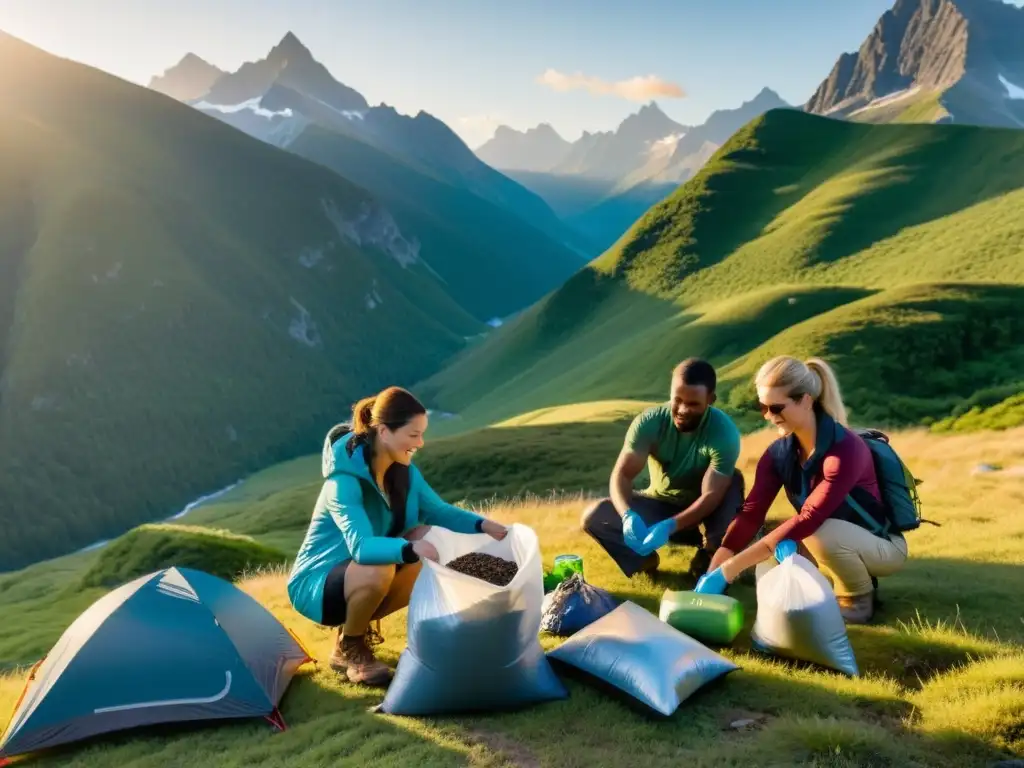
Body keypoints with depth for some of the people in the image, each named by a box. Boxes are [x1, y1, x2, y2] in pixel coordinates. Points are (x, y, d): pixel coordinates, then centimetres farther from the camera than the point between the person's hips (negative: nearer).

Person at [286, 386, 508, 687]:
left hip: (356, 583, 8)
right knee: (378, 569, -36)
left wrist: (482, 524, -14)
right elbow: (361, 547, -41)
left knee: (430, 561, -12)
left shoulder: (404, 472, -5)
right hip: (315, 586, -7)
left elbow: (439, 512, 3)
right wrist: (410, 548, -57)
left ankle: (358, 623, 6)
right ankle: (347, 648, -7)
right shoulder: (344, 481, -29)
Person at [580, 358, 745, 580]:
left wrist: (670, 526, -47)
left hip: (700, 507, -1)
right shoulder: (649, 421, -22)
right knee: (593, 517, -22)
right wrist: (628, 515, -45)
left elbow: (712, 495, -31)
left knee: (733, 481, -35)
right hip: (660, 503, 1)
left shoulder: (724, 431, -27)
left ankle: (710, 556, -12)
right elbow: (622, 474, -24)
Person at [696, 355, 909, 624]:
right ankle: (855, 578, 10)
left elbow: (810, 519, -38)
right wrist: (713, 572, -29)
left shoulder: (846, 450, -31)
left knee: (821, 534, -35)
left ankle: (858, 601, -7)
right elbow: (751, 513, -15)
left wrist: (730, 569, -41)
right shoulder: (779, 452, -9)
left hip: (882, 544, -7)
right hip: (831, 545, 7)